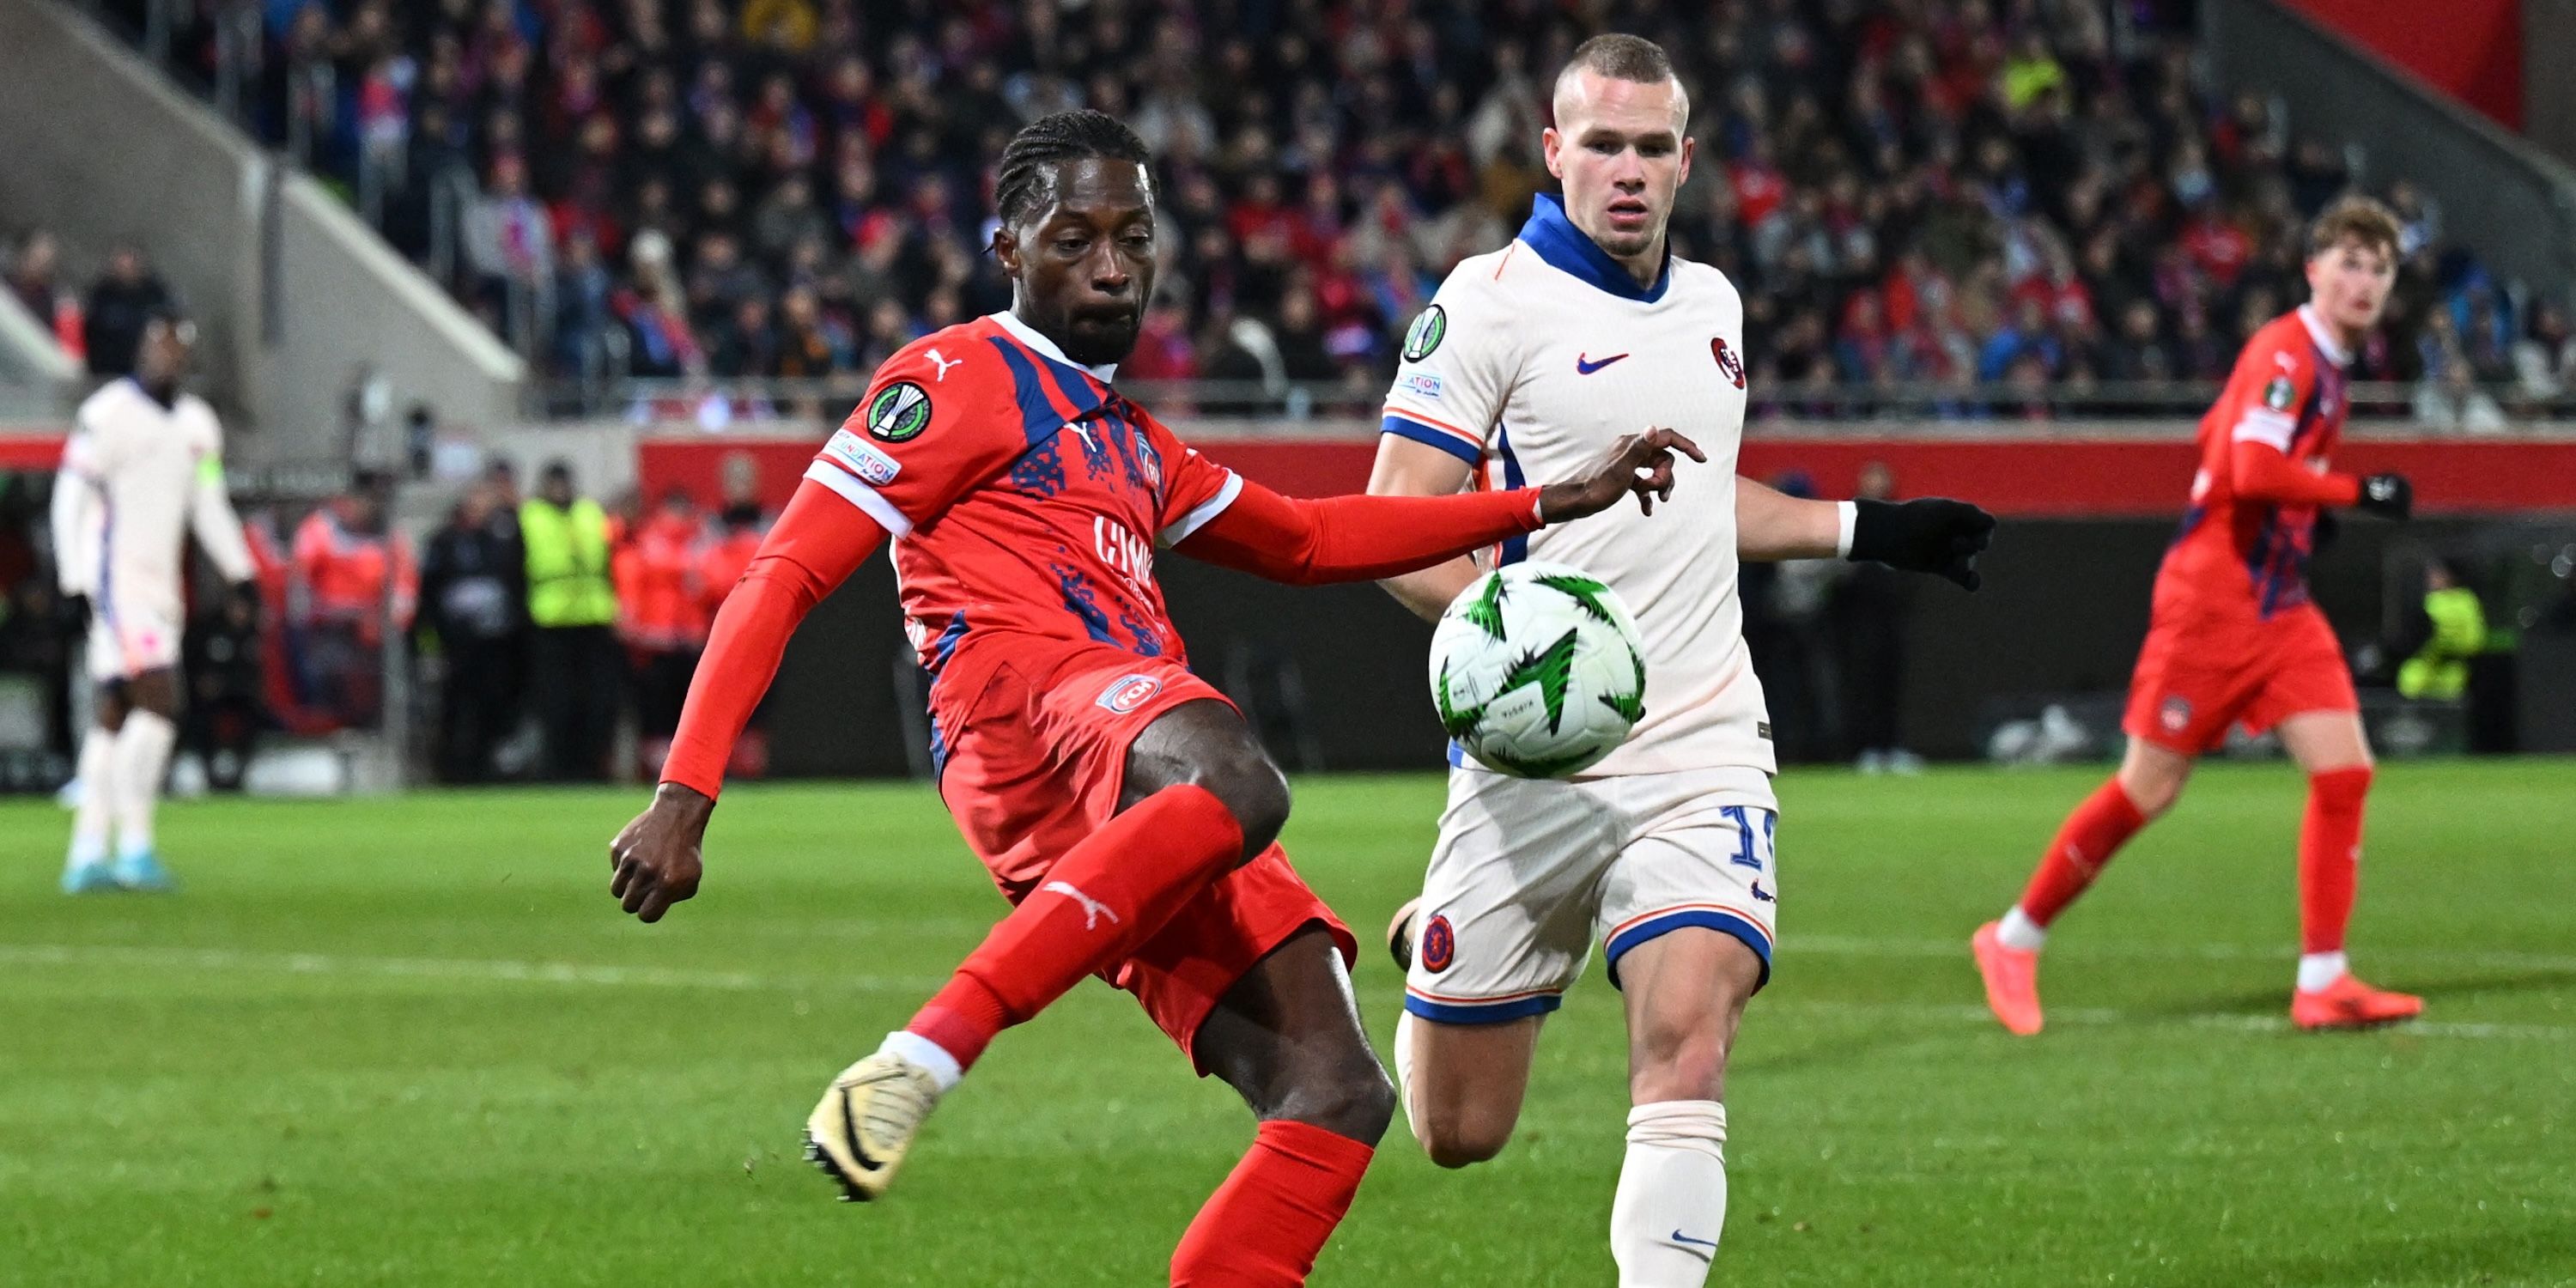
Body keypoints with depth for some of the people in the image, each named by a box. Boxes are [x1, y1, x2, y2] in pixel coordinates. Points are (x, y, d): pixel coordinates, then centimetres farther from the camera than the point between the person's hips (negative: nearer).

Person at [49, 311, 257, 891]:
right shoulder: (108, 414, -10)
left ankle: (86, 856, 10)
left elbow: (209, 504, 22)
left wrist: (239, 570, 16)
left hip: (160, 583, 8)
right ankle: (135, 848, -16)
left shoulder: (196, 423, 13)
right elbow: (70, 500, -11)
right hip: (116, 578, -8)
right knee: (157, 707, -17)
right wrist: (74, 580, -15)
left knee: (115, 720, 8)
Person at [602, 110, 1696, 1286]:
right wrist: (684, 797, -9)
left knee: (1335, 1099, -9)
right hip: (1023, 705, -8)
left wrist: (1551, 504, 43)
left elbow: (1306, 541, 48)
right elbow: (783, 579, 3)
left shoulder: (1132, 444, 35)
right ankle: (913, 1066, -46)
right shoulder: (959, 379, 10)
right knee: (1236, 787, -43)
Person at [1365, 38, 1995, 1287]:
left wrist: (1870, 528, 29)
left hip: (1702, 750, 4)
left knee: (1686, 1045, -22)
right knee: (1457, 1131, 6)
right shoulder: (1491, 302, -6)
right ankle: (1427, 952, 42)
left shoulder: (1711, 303, 14)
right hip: (1534, 761, -4)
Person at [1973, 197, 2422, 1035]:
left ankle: (2322, 982, -3)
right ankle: (2015, 940, 13)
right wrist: (2357, 493, -22)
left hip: (2282, 604, 9)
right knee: (2150, 789, -3)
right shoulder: (2283, 352, -15)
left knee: (2344, 769, -5)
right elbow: (2254, 469, -28)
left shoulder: (2328, 365, 14)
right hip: (2213, 597, -9)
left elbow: (2218, 434, 25)